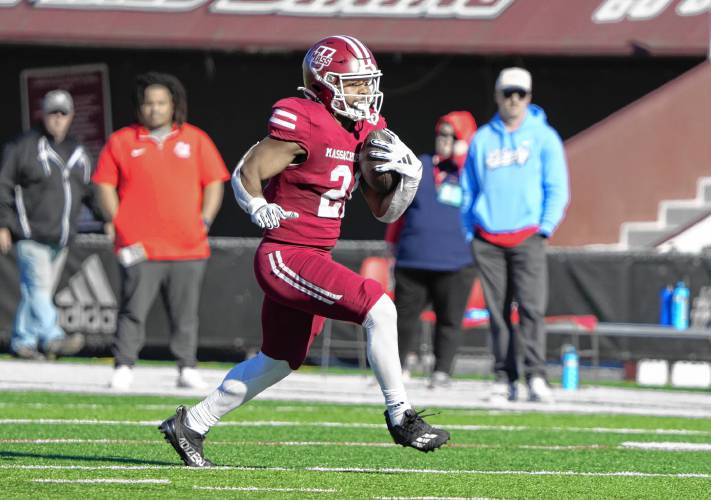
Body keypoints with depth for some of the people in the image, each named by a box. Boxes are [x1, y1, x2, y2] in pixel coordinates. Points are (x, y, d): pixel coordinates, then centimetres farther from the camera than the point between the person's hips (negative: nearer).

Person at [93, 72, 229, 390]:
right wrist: (121, 224, -2)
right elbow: (105, 185, 7)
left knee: (185, 314, 5)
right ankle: (123, 368, -2)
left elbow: (214, 182, 12)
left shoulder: (196, 140, 11)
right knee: (133, 311, -5)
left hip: (188, 245, 2)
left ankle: (187, 369, 12)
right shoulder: (121, 141, 7)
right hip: (139, 247, -1)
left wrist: (204, 220, 0)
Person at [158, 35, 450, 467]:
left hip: (316, 260, 10)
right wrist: (260, 209, -22)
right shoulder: (303, 124, -15)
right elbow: (246, 175, -8)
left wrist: (408, 177, -3)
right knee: (379, 309, -20)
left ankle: (191, 425, 32)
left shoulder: (366, 132, 9)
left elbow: (384, 211, 13)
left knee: (279, 362, 21)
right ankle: (400, 416, -9)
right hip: (286, 257, -10)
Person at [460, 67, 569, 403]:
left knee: (532, 308, -13)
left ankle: (536, 377, -16)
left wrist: (545, 228, -6)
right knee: (498, 311, 1)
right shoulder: (482, 139, 13)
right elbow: (469, 190, 16)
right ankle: (504, 379, 3)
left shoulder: (544, 136, 7)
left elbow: (557, 188, 5)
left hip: (527, 237, -2)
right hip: (488, 241, 2)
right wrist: (469, 234, 8)